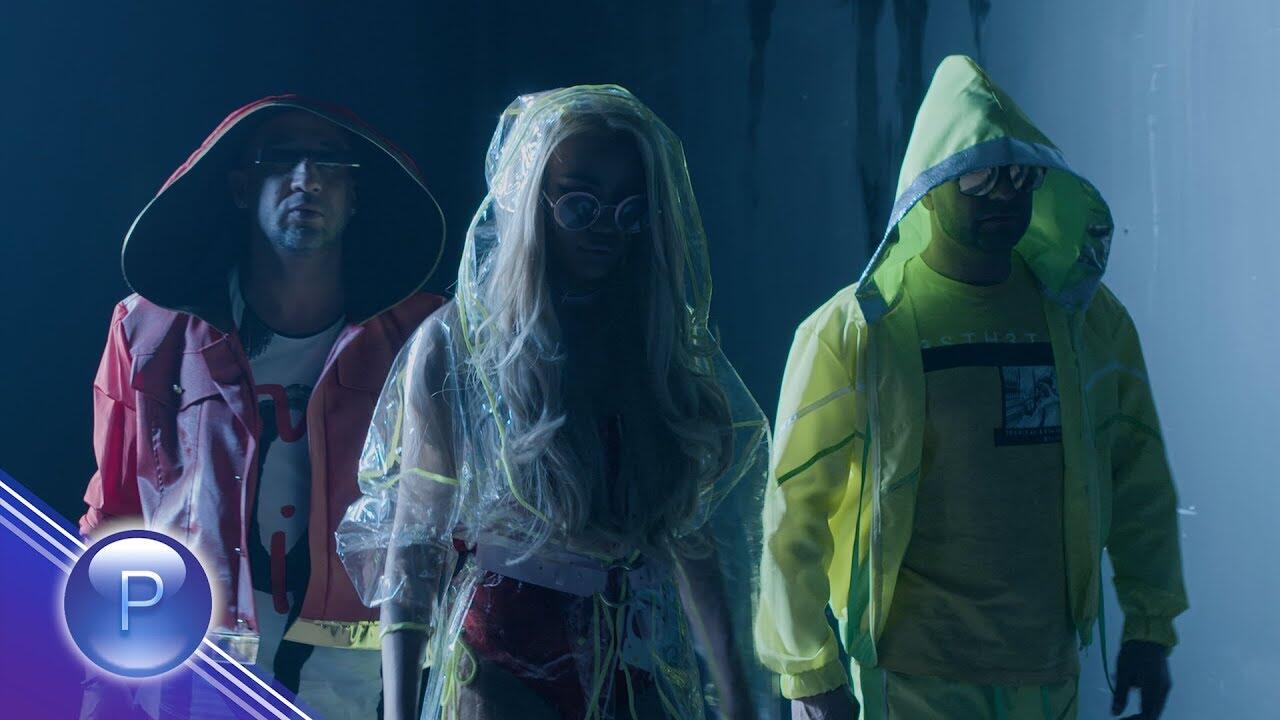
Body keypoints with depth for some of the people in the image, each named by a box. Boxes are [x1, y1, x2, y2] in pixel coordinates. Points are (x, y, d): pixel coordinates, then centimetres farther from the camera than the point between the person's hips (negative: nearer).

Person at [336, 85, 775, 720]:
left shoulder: (668, 344, 3)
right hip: (503, 667, -3)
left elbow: (695, 539, 6)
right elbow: (411, 548, -7)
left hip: (644, 669, 3)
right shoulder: (454, 346, -6)